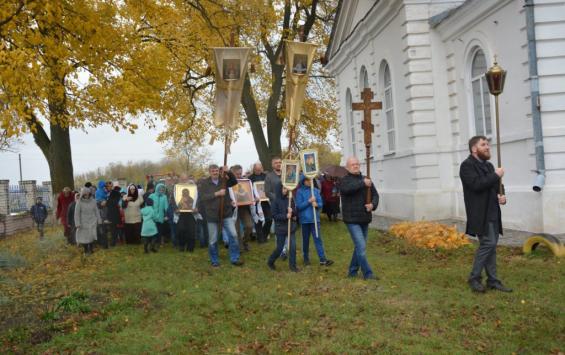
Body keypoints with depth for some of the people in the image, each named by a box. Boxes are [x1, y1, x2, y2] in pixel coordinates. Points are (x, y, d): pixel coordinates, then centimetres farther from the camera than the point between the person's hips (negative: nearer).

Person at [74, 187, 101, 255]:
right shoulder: (79, 203, -7)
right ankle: (86, 250, 19)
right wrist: (78, 224, -11)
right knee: (84, 237, 3)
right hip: (84, 223, -1)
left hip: (92, 222, 2)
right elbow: (77, 214, -7)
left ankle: (90, 249, 10)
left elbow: (96, 211, 8)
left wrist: (99, 221, 10)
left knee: (91, 236, -6)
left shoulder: (93, 201, 0)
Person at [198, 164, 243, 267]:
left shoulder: (223, 180, 6)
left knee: (233, 235, -5)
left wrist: (228, 172, -22)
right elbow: (202, 197, -14)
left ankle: (235, 259, 6)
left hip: (227, 214, 2)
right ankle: (214, 260, 22)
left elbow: (234, 182, -6)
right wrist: (217, 193, -21)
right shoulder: (204, 184, -3)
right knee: (213, 240, 6)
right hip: (212, 215, -2)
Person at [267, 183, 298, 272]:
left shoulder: (290, 200, 1)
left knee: (293, 246, -1)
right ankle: (270, 262, 28)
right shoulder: (276, 201, -10)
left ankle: (292, 265, 13)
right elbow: (274, 216, -10)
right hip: (280, 228, -4)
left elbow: (295, 212, 6)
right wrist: (285, 216, -21)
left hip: (291, 227, 4)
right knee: (279, 248, 5)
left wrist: (292, 211, -16)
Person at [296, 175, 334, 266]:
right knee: (305, 239, 10)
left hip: (315, 218, 2)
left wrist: (316, 204, -16)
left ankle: (322, 259, -4)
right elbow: (299, 206, -11)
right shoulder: (300, 192, -5)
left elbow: (321, 204, 5)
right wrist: (309, 201, -20)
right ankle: (306, 258, 24)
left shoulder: (316, 191, 4)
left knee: (318, 238, -2)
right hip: (304, 219, -2)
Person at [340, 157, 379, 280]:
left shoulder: (366, 179, 12)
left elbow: (375, 195, 7)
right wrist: (363, 184, -26)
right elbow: (347, 188, -28)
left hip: (364, 219, 7)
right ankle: (368, 274, -6)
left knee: (359, 247, 14)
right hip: (352, 220, -6)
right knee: (361, 247, -12)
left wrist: (373, 205, -13)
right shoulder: (345, 180, -5)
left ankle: (352, 272, 27)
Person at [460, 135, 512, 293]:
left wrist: (501, 196, 0)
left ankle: (492, 280, 13)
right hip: (480, 213, -8)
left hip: (492, 212, 8)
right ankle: (474, 278, -3)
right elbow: (476, 184, -22)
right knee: (488, 243, -14)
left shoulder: (488, 165, 19)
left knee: (491, 245, 8)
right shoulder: (467, 165, -8)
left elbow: (495, 187, 22)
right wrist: (496, 175, -13)